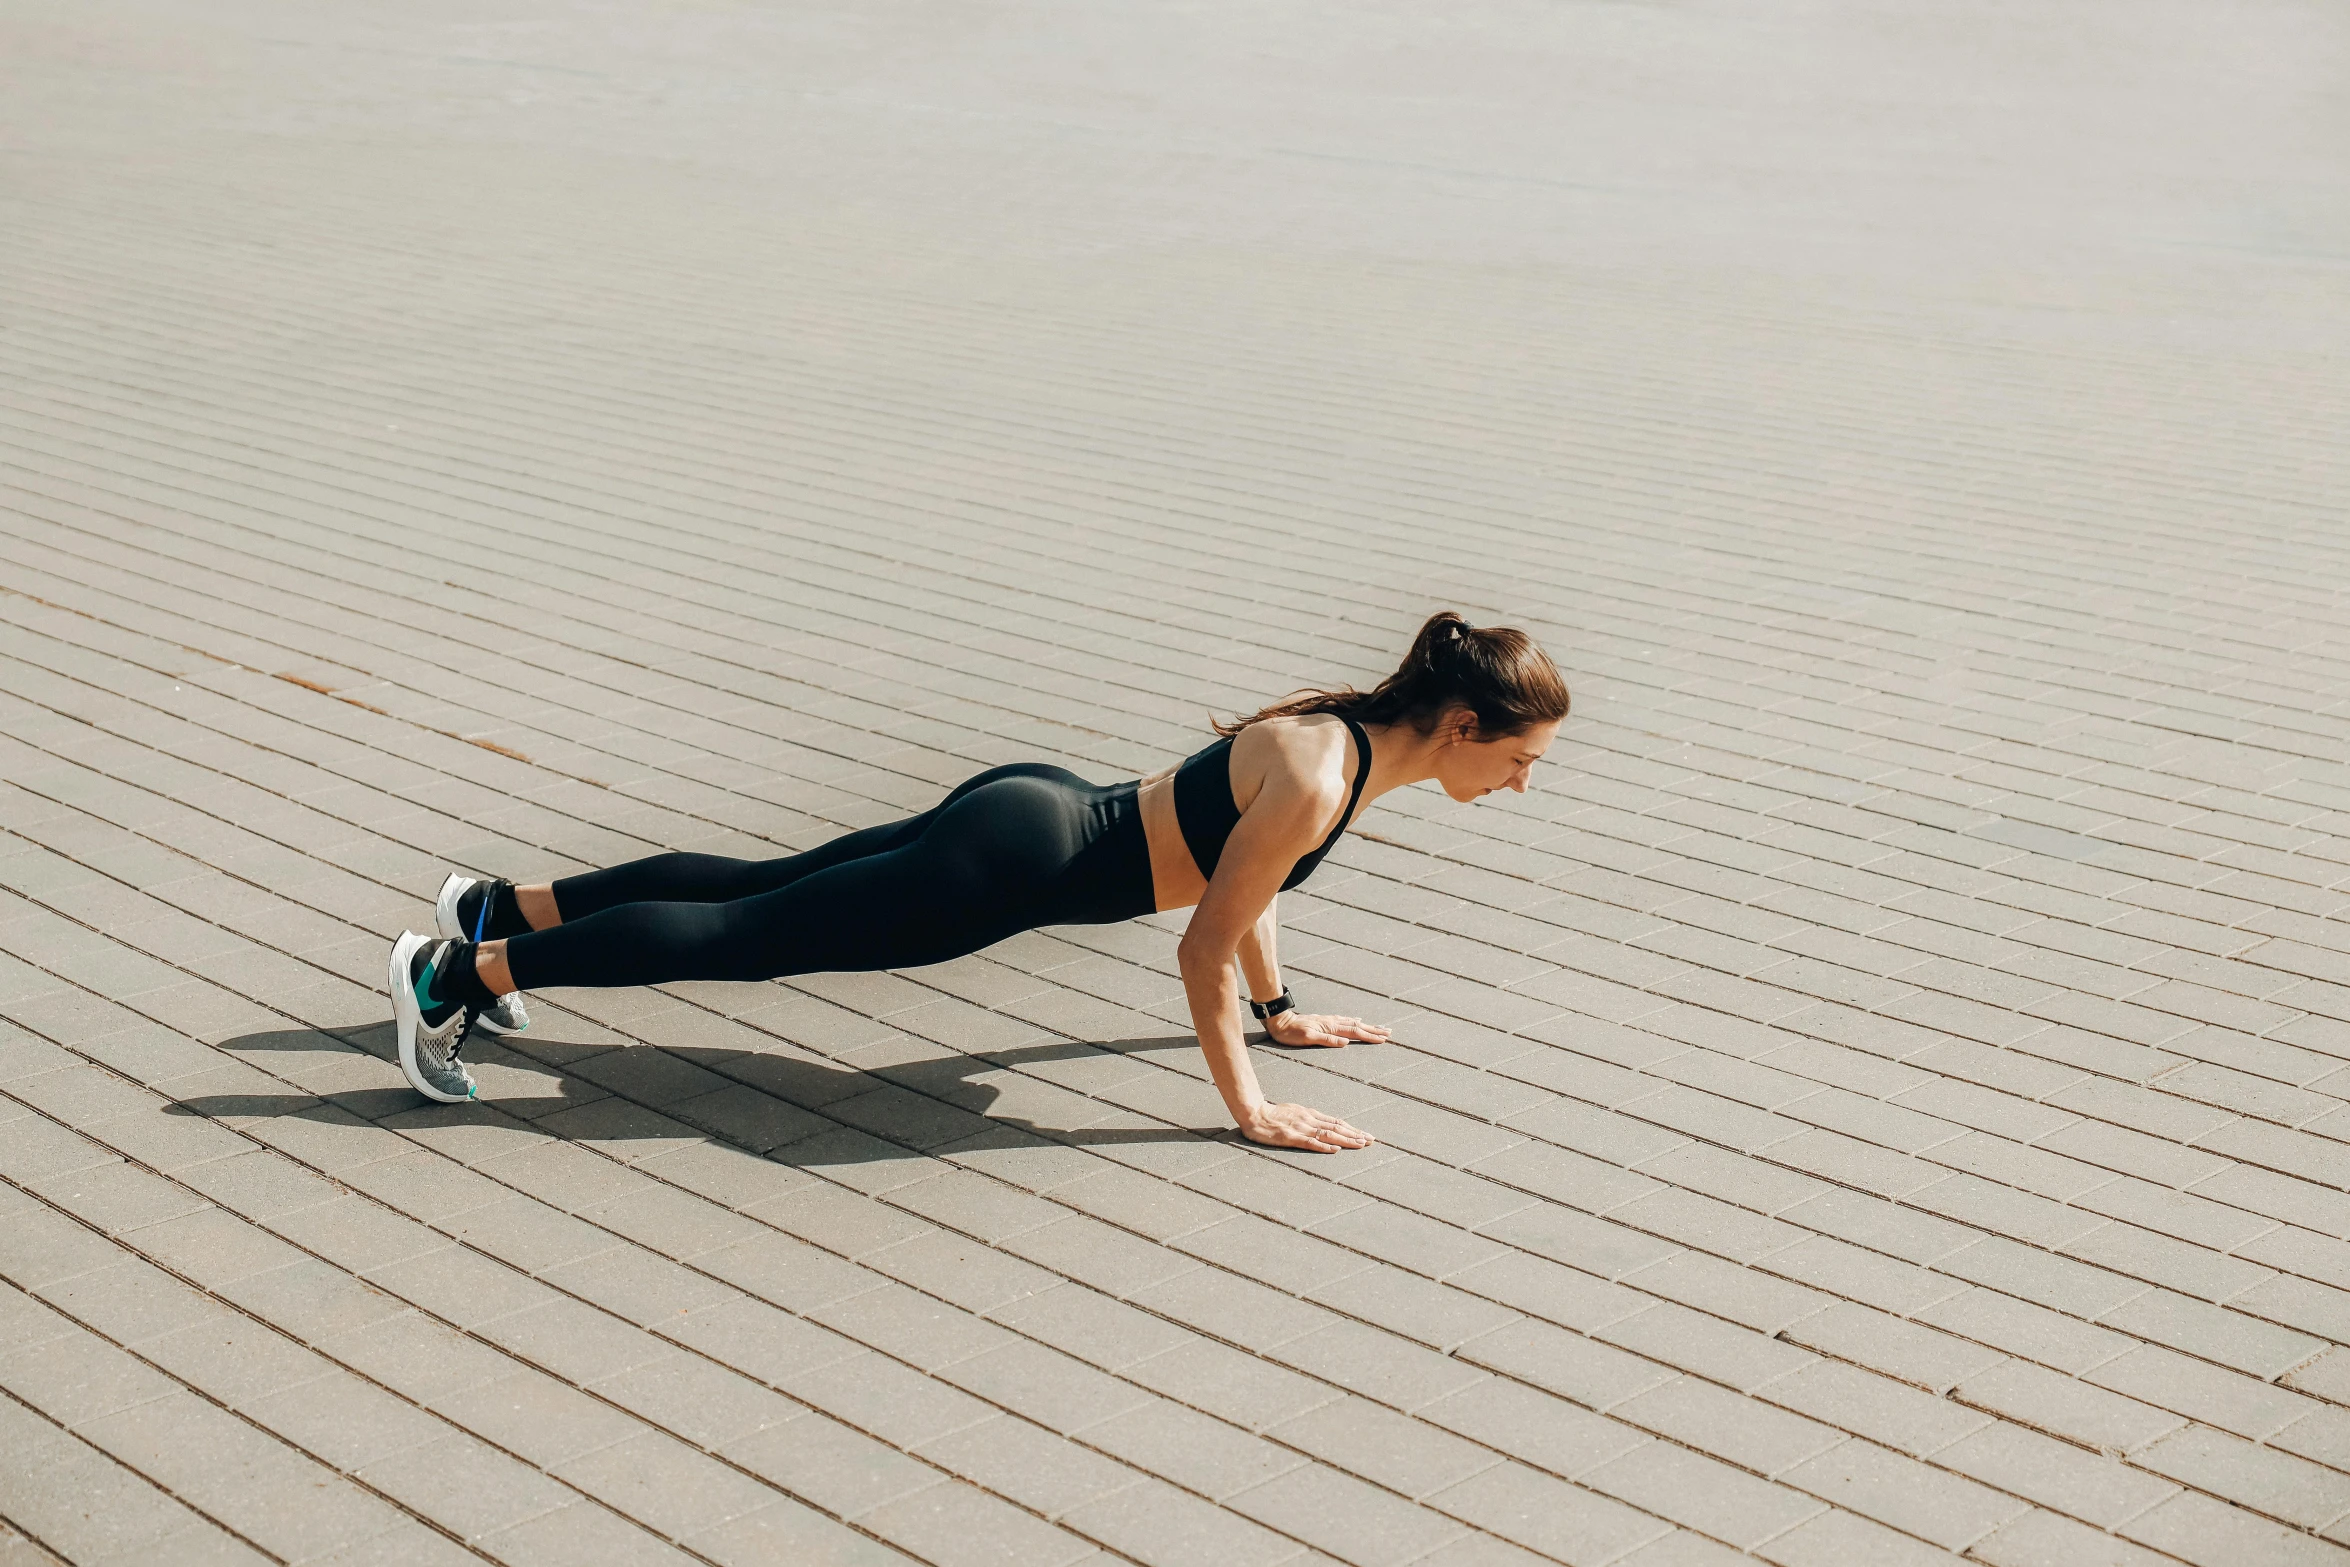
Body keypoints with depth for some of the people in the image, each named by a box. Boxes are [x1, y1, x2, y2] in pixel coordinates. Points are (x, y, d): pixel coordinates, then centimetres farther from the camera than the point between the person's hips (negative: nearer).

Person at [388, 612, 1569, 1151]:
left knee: (761, 887, 17)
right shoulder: (1316, 788, -24)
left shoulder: (1339, 720, 4)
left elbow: (1239, 861, 20)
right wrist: (1246, 1109, -11)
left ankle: (503, 907, 28)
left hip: (1030, 810, 8)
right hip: (1015, 863, -8)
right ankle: (462, 974, 7)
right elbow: (1201, 951, -20)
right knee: (740, 935, -1)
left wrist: (1281, 1011, 26)